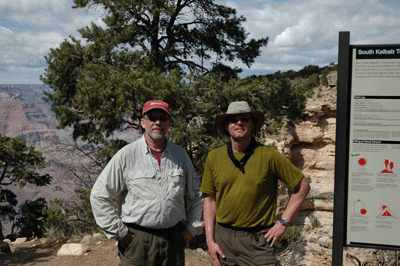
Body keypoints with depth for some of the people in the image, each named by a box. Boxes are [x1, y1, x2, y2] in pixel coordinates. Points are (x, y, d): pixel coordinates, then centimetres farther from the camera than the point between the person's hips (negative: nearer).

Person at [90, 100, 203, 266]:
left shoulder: (180, 155, 7)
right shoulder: (126, 155, -5)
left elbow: (196, 195, 19)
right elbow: (99, 196, -4)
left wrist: (192, 228, 12)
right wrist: (119, 232, -5)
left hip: (174, 239, 3)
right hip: (137, 241, -3)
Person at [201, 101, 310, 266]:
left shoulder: (269, 156, -4)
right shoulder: (214, 157, 3)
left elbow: (302, 186, 2)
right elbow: (209, 200, 7)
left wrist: (283, 222, -2)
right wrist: (210, 240, 2)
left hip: (256, 240, -2)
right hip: (223, 236, 3)